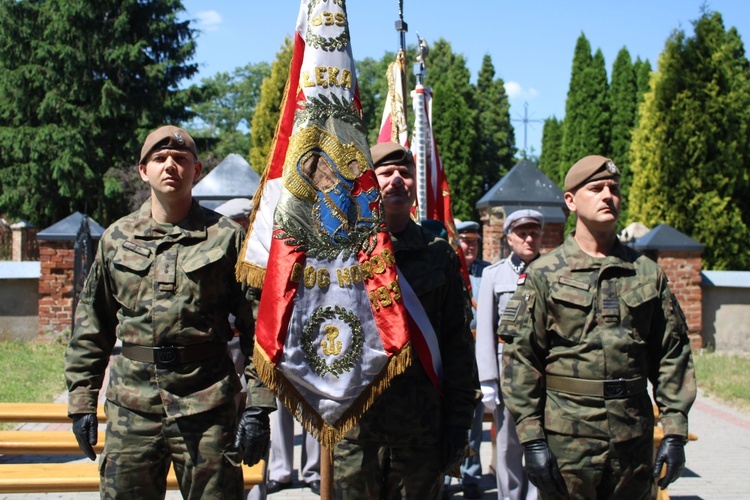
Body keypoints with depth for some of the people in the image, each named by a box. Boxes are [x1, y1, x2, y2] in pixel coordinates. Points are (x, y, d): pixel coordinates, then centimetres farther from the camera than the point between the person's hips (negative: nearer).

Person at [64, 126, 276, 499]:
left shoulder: (226, 237, -1)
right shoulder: (116, 238, 8)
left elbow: (257, 326, -2)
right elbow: (91, 327, 13)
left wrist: (258, 406, -7)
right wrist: (82, 402, 10)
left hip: (207, 406, -2)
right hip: (131, 409, 3)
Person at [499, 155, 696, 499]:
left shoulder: (648, 273, 7)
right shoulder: (544, 274, -1)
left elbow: (673, 355, 8)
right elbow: (520, 358, -5)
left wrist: (675, 433, 2)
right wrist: (532, 439, -11)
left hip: (635, 440, 3)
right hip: (567, 441, -3)